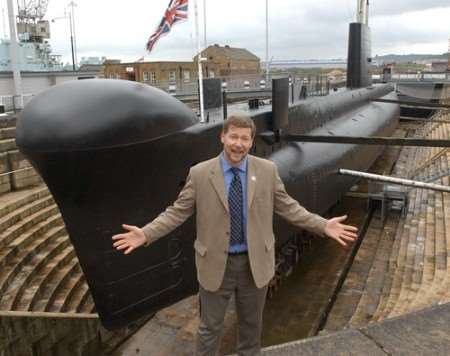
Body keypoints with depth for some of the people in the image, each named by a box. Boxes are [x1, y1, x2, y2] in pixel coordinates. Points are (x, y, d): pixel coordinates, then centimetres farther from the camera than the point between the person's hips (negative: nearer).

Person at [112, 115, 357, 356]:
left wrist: (323, 226, -9)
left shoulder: (267, 170, -6)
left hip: (255, 262, 2)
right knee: (210, 326, 15)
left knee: (252, 322, 23)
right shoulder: (199, 173, -10)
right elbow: (177, 212, -7)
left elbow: (287, 207, -1)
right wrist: (145, 234, -18)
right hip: (216, 263, -1)